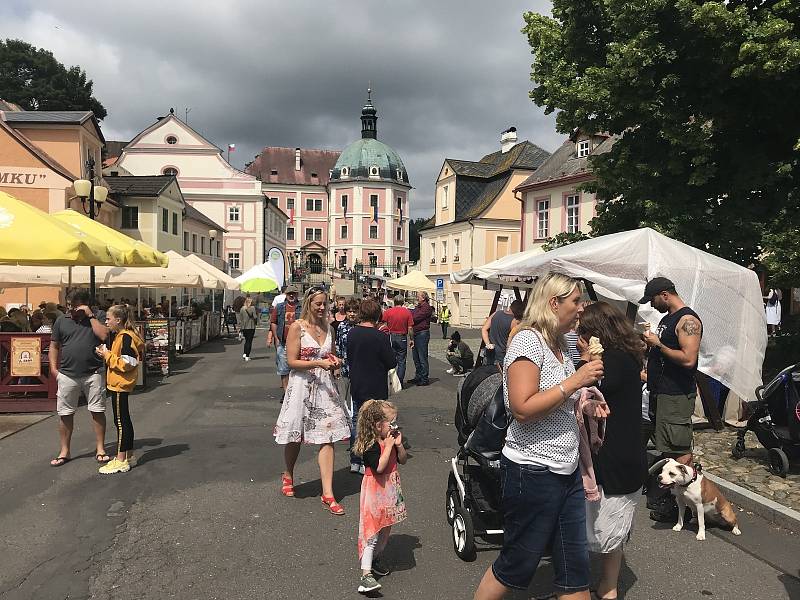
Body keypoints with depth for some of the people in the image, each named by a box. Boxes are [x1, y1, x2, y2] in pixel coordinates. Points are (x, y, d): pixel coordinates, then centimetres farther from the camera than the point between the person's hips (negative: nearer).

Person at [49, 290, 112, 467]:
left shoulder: (96, 319, 3)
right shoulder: (61, 321, 9)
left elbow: (104, 336, -15)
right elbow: (54, 346, 13)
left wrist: (90, 316, -12)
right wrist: (54, 368, 3)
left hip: (93, 374, -2)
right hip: (67, 375, 2)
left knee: (97, 411, 2)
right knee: (65, 413, 7)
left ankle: (100, 449, 13)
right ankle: (64, 452, 20)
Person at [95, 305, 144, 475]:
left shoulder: (126, 337, -17)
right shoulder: (120, 335, 14)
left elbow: (126, 363, -22)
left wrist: (107, 355, -16)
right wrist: (107, 353, 6)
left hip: (120, 385, -10)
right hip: (118, 384, 10)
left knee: (120, 421, -5)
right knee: (125, 420, 16)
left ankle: (121, 461, 1)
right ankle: (128, 455, 25)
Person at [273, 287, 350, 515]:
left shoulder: (328, 328, 10)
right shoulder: (297, 327, -6)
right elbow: (291, 361, -11)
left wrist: (334, 362, 1)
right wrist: (318, 363, -19)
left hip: (325, 386, 4)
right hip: (302, 385, -4)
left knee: (327, 438, -3)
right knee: (294, 436, 10)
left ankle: (328, 493, -1)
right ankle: (288, 475, 38)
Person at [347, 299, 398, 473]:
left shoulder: (352, 333, -2)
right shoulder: (379, 337, -19)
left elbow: (349, 356, 8)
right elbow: (392, 362, -14)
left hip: (356, 386, 6)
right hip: (375, 389, -5)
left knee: (356, 421, 16)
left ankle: (355, 461, 23)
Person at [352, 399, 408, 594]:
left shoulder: (391, 439, 4)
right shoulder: (371, 445, -21)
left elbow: (403, 460, 9)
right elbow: (379, 467, -31)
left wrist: (399, 445, -8)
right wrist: (388, 446, -27)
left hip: (390, 490, 8)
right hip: (375, 491, -8)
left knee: (386, 527, 19)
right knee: (372, 530, -10)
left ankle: (376, 558, 39)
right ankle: (366, 574, -10)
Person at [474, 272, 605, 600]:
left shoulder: (560, 345, 11)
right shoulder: (528, 340, -15)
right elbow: (523, 409, -25)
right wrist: (574, 382, -19)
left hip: (568, 472, 8)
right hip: (533, 472, -8)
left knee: (575, 567, 14)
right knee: (516, 566, 8)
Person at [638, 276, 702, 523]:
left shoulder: (688, 320, -13)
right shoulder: (666, 319, 17)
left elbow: (688, 359, -24)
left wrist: (658, 344, -17)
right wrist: (650, 341, 11)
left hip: (676, 396, -10)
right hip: (660, 392, 10)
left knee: (680, 451, -7)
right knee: (664, 449, 17)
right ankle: (661, 496, 27)